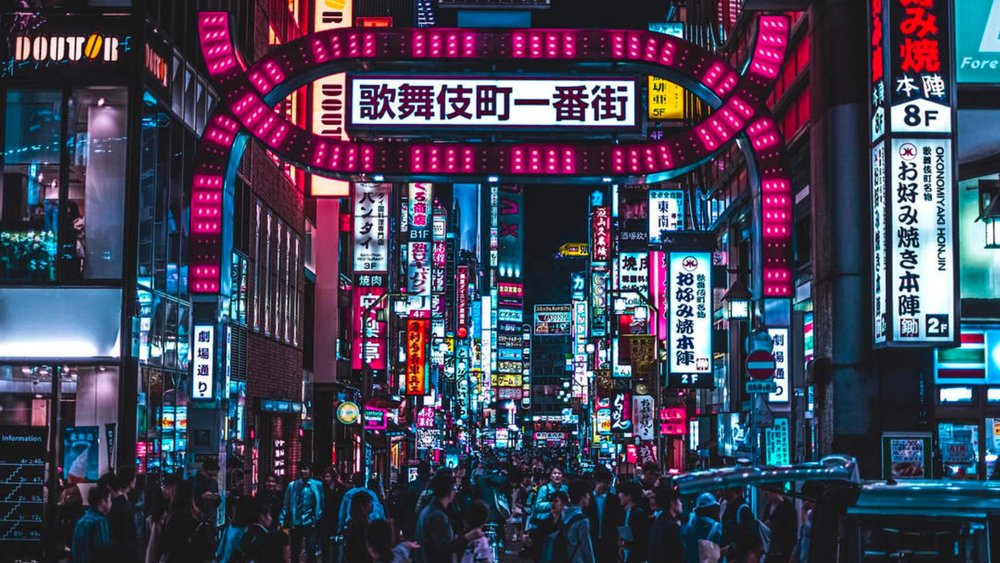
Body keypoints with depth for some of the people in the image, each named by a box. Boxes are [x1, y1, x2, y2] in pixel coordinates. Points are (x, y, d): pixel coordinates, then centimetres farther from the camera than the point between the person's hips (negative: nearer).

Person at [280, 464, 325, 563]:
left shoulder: (317, 485, 1)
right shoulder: (292, 485, 5)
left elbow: (320, 504, 2)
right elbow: (287, 505, 6)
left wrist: (317, 519, -4)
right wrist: (282, 521, 2)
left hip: (310, 523, -2)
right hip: (295, 523, 2)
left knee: (311, 551, -5)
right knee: (295, 552, 11)